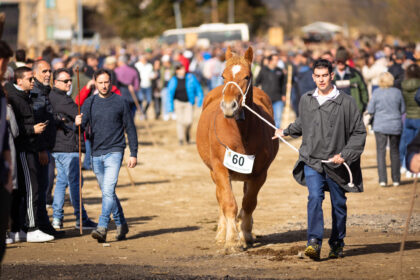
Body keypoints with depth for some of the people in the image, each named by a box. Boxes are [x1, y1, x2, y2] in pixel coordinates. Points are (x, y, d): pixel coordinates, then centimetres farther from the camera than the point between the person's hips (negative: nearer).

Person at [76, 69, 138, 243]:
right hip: (96, 154, 4)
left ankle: (102, 228, -22)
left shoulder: (120, 102, 0)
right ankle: (121, 224, 26)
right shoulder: (90, 103, 7)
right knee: (108, 193, 12)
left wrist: (134, 154, 0)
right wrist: (78, 124, -25)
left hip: (114, 152, -4)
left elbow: (130, 128, 4)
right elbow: (82, 125, 0)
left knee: (108, 191, -16)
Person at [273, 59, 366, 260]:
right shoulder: (306, 101, 5)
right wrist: (286, 132, 34)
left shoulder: (346, 102, -6)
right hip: (312, 161, 1)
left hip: (337, 164, -1)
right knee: (315, 198, -19)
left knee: (338, 205, 11)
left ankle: (337, 244, 28)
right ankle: (314, 242, -27)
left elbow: (359, 133, -3)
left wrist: (344, 155, -12)